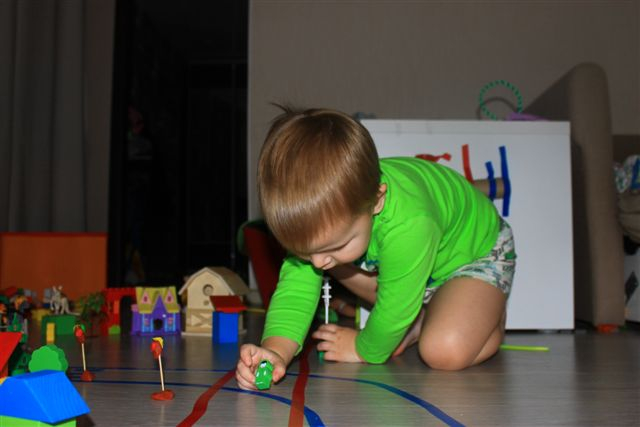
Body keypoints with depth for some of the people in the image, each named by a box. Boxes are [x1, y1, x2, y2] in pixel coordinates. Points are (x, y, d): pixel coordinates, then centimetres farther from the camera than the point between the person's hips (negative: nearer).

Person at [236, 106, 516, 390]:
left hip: (477, 250, -6)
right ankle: (418, 319, 2)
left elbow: (396, 309, -31)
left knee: (446, 352, -31)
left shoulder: (408, 226, -46)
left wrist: (366, 349, -13)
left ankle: (491, 316, 6)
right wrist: (276, 350, -39)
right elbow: (295, 288, -23)